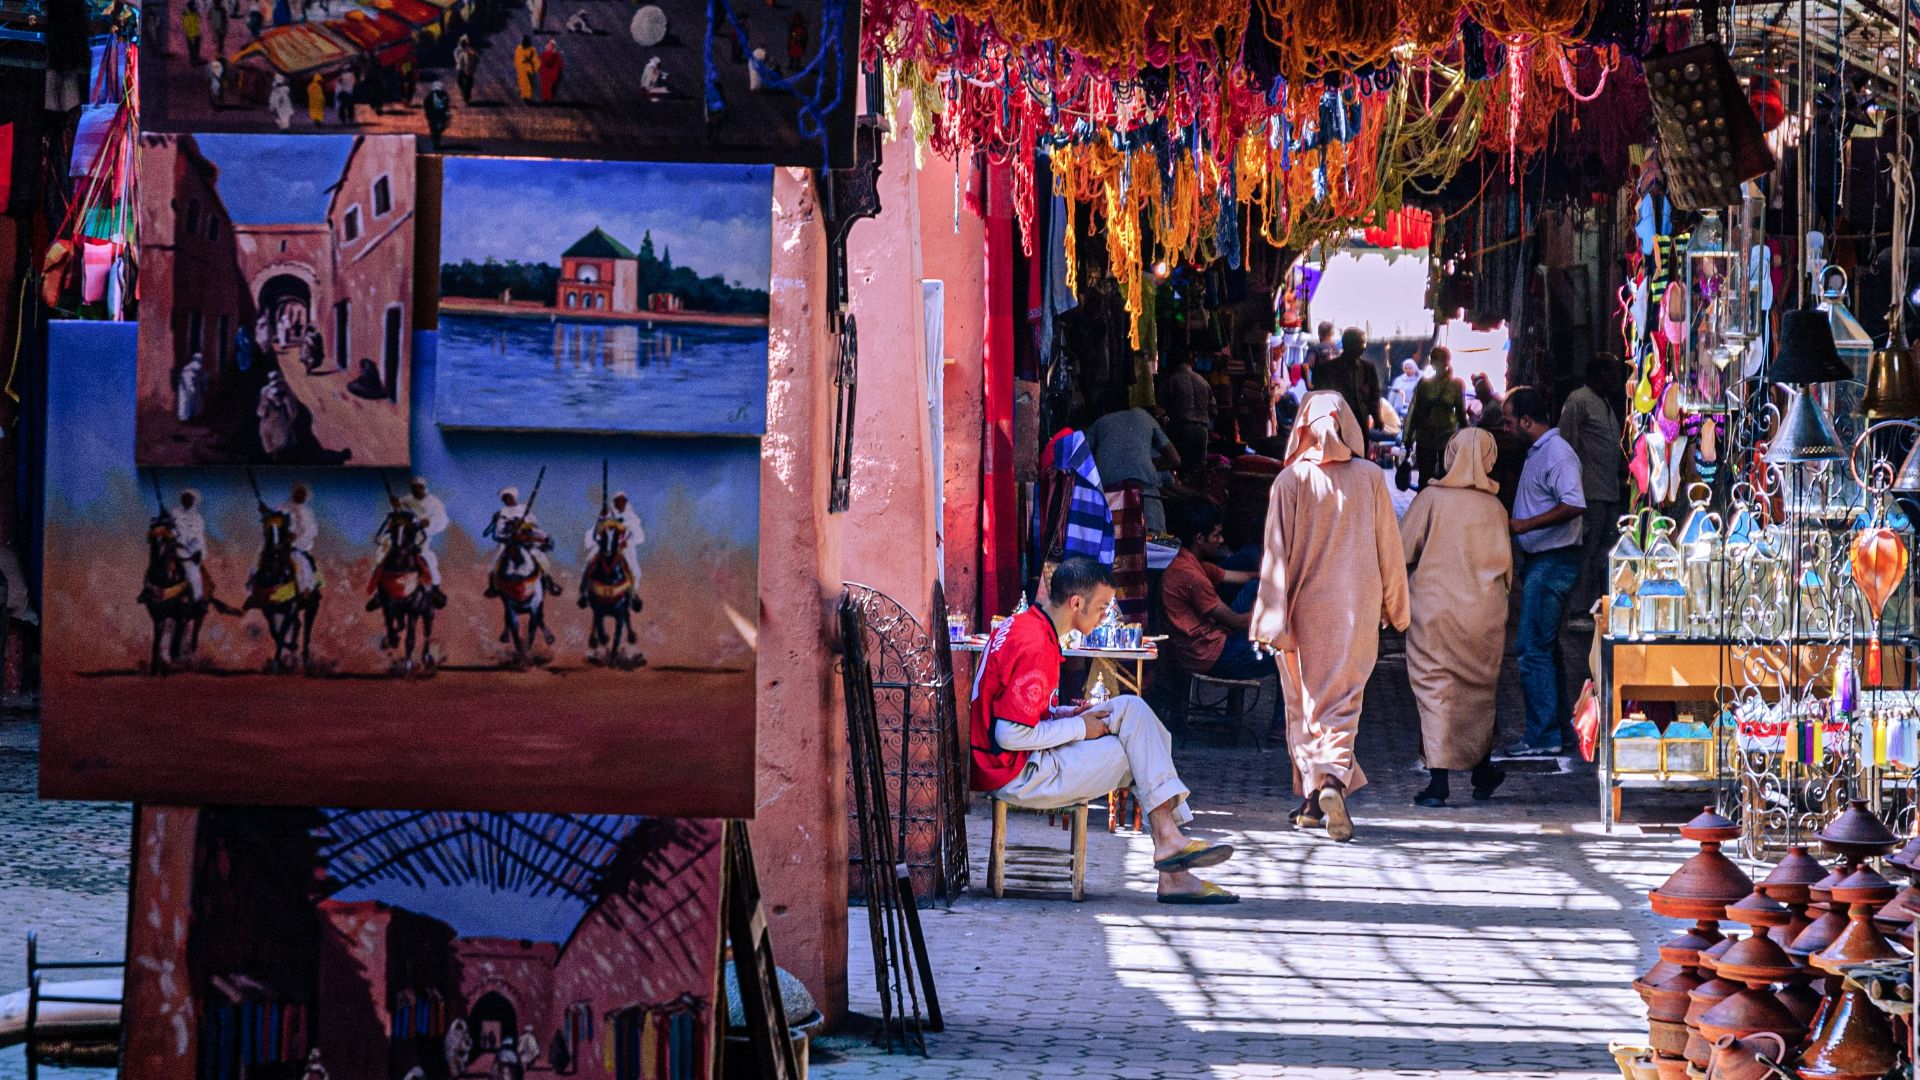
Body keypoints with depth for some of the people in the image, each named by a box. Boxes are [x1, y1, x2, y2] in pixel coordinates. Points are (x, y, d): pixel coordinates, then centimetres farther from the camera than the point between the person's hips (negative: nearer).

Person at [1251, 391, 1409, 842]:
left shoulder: (1290, 480, -5)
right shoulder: (1371, 477, -1)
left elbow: (1277, 552, -7)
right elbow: (1389, 547, 5)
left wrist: (1273, 618, -5)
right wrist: (1394, 607, 15)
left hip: (1305, 605, -1)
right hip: (1357, 607, 1)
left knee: (1304, 702, 11)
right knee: (1343, 700, 2)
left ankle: (1312, 795, 10)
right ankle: (1335, 779, -21)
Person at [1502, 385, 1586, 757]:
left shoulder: (1556, 453, -17)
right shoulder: (1537, 451, 16)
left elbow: (1574, 506, -28)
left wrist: (1526, 525, -27)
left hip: (1553, 562, -11)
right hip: (1539, 561, 11)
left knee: (1533, 650, -10)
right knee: (1545, 647, 16)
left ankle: (1543, 737, -7)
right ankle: (1558, 726, 24)